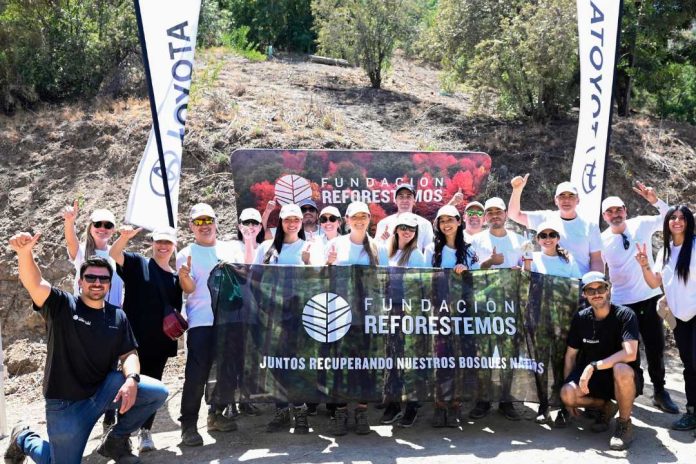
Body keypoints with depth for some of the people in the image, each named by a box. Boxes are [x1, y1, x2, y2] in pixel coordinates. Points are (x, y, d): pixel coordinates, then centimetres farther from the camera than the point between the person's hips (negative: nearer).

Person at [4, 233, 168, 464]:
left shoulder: (117, 316, 4)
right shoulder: (62, 305, -9)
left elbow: (129, 354, 4)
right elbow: (34, 283, -26)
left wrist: (132, 379, -19)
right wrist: (25, 252, -47)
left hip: (104, 389, 4)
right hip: (66, 402, -3)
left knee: (158, 392, -13)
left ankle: (116, 440, 9)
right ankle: (24, 439, 32)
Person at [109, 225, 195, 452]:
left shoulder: (176, 278, 14)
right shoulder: (137, 263, 1)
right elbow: (113, 254, -14)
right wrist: (125, 237, -35)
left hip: (160, 342, 4)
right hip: (135, 339, -4)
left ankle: (145, 432, 17)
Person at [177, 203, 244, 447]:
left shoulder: (231, 249, 14)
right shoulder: (186, 254, 5)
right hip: (201, 322, -4)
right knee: (197, 374, -9)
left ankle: (216, 414, 26)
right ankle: (188, 425, -1)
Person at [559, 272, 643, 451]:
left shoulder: (625, 315, -16)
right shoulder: (580, 318, -3)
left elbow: (630, 354, -30)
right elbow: (570, 355, 4)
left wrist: (594, 366, -32)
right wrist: (569, 394, 1)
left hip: (625, 378, -4)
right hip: (592, 377, 4)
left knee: (621, 370, -39)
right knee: (567, 394, -25)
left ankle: (624, 423, -13)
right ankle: (605, 407, 8)